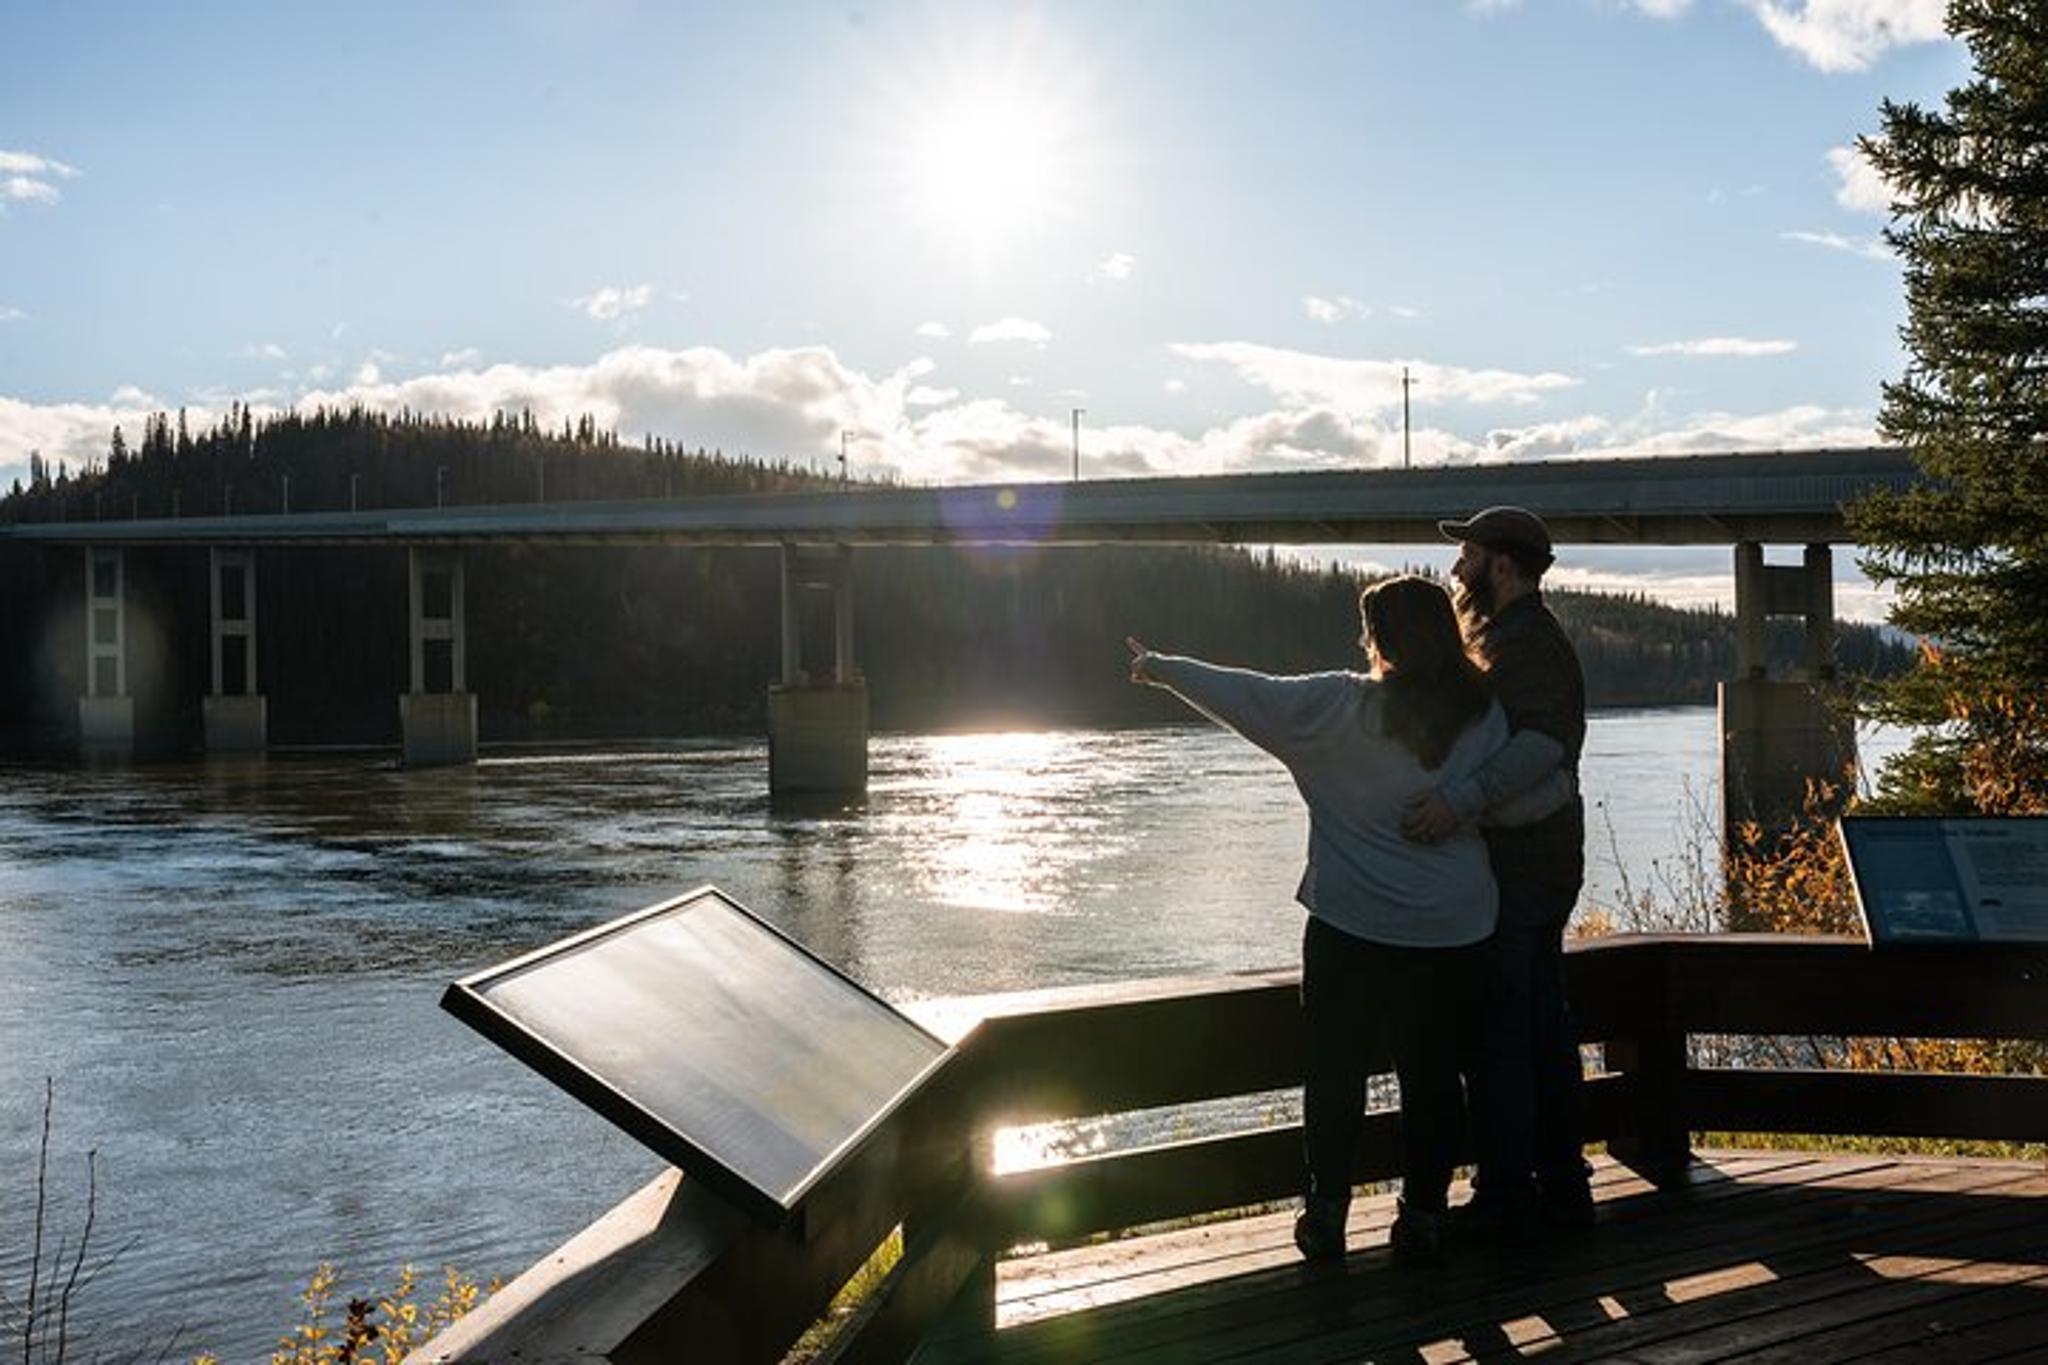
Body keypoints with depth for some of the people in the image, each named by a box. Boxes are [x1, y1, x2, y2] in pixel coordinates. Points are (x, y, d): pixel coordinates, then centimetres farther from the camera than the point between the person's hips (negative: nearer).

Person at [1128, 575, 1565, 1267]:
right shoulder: (1484, 717, -4)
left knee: (1336, 1070, 11)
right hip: (1450, 931, 2)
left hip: (1350, 925, -2)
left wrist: (1159, 667, 8)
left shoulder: (1340, 706, -10)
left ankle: (1326, 1212, 18)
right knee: (1433, 1074, 11)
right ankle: (1422, 1217, 16)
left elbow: (1246, 696, -4)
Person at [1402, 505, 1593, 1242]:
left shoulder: (1525, 643, -16)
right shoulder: (1510, 637, 19)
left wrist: (1464, 795, -42)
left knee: (1496, 1035, -6)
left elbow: (1543, 742, -32)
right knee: (1543, 1027, 14)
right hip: (1540, 868, 11)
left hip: (1514, 871, -11)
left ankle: (1507, 1199, 0)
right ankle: (1561, 1186, 21)